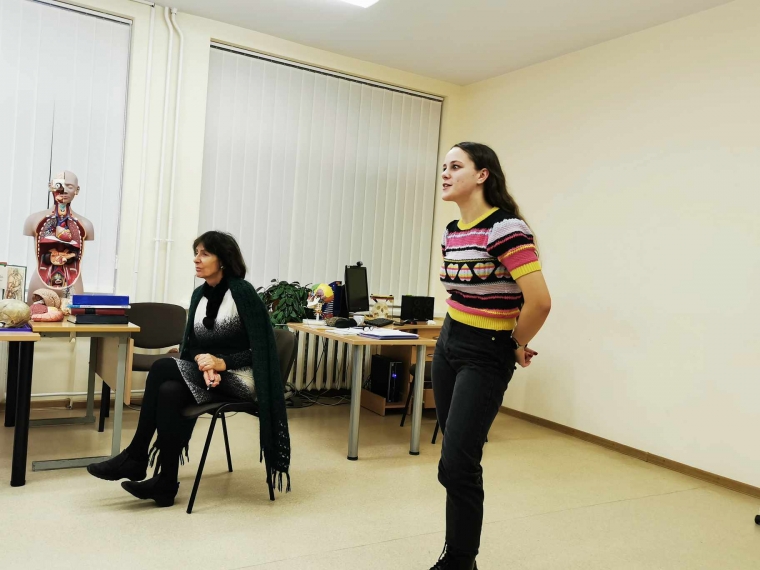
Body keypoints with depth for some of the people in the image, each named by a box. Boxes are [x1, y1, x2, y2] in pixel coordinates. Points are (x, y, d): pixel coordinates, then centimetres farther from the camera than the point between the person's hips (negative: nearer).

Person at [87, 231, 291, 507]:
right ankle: (166, 483, -21)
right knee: (169, 392, -27)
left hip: (240, 378, -6)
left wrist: (221, 362, -25)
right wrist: (204, 364, -16)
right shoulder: (199, 295, 9)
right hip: (207, 374, 6)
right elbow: (191, 346, 6)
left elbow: (259, 349, -12)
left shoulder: (243, 292, -12)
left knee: (162, 367, -23)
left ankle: (135, 458, -11)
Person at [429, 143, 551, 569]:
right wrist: (457, 332, 14)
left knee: (457, 465, -7)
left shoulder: (505, 228, -19)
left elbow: (540, 301, -25)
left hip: (486, 355, -8)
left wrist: (517, 346, -11)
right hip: (449, 344, 8)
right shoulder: (452, 232, 7)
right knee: (456, 461, 13)